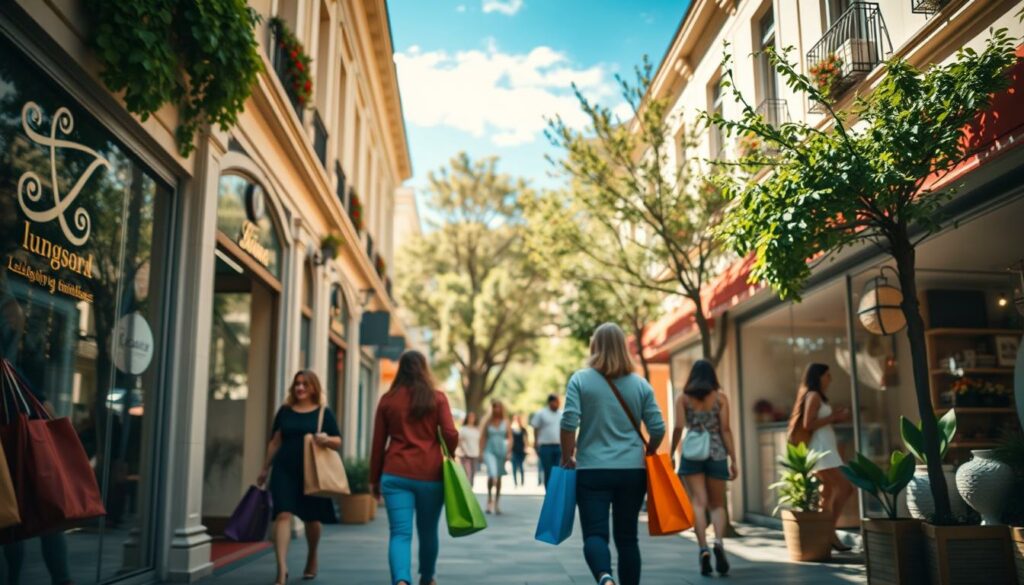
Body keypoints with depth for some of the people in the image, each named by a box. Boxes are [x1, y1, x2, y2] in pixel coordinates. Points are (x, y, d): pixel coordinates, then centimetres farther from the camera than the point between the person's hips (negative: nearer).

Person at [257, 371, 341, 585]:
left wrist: (326, 440, -20)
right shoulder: (285, 411, 8)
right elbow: (275, 442, 15)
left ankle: (312, 558, 37)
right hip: (285, 470, 1)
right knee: (283, 514, -12)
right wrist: (265, 469, 16)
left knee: (311, 518, 12)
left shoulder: (324, 412, 2)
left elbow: (338, 441, 2)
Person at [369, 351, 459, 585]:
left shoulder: (387, 399, 5)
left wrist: (375, 479, 15)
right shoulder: (437, 397, 1)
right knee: (428, 531, 18)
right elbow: (450, 434, -8)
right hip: (429, 473, 0)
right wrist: (449, 454, 14)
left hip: (396, 474, 0)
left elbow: (378, 443, 7)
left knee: (400, 533, -3)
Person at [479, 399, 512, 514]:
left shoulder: (505, 423, 6)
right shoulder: (488, 422, 6)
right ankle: (489, 499, -3)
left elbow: (510, 438, 4)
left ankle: (496, 503, 19)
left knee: (499, 478, 7)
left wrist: (509, 452, -6)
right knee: (492, 474, -20)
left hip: (501, 451, 2)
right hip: (490, 451, -1)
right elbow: (483, 438, 6)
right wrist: (482, 452, 0)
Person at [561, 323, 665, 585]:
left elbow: (569, 422, -10)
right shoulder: (640, 384, 5)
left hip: (592, 470, -2)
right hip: (632, 471, 3)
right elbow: (658, 428, 3)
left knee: (594, 533, -2)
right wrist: (647, 454, 21)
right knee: (627, 537, 12)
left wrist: (567, 458, 2)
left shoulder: (580, 379, -2)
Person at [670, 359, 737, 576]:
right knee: (717, 504, 10)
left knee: (699, 503, 1)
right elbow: (725, 429, -1)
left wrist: (671, 455, 4)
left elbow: (678, 428, -4)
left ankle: (703, 549, -11)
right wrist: (733, 459, 2)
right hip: (716, 453, 0)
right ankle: (719, 542, -13)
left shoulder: (683, 398, 4)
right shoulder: (720, 397, 3)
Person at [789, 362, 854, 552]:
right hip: (820, 450, -10)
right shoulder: (813, 396, -10)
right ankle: (830, 532, -10)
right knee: (845, 487, -13)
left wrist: (836, 418, 8)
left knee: (828, 492, 8)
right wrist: (832, 417, -15)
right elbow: (808, 424, -20)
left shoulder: (818, 396, 19)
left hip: (825, 450, 10)